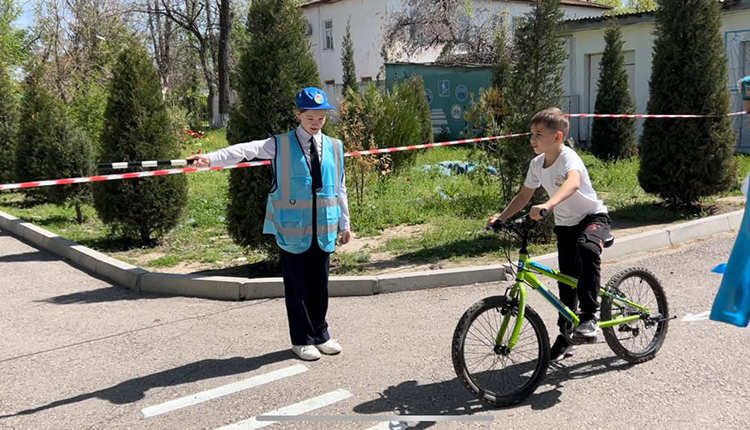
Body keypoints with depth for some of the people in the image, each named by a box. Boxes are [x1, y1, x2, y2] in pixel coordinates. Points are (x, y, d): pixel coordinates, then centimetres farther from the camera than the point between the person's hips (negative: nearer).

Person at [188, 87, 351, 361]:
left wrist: (345, 224, 17)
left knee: (319, 286, 11)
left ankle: (320, 335, 26)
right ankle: (301, 339, 18)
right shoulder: (281, 145, -2)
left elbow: (340, 188, 14)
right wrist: (210, 159, -31)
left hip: (324, 229, 3)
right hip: (293, 229, -3)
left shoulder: (334, 147, 9)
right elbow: (246, 150, -17)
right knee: (296, 287, 6)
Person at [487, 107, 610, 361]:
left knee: (587, 248, -39)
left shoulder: (568, 158, -26)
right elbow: (524, 196, 6)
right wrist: (502, 217, -8)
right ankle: (565, 335, 24)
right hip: (565, 224, 7)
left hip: (593, 217, -6)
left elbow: (573, 183, -48)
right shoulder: (537, 164, -4)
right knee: (566, 282, 7)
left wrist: (548, 205, -65)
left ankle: (589, 317, -31)